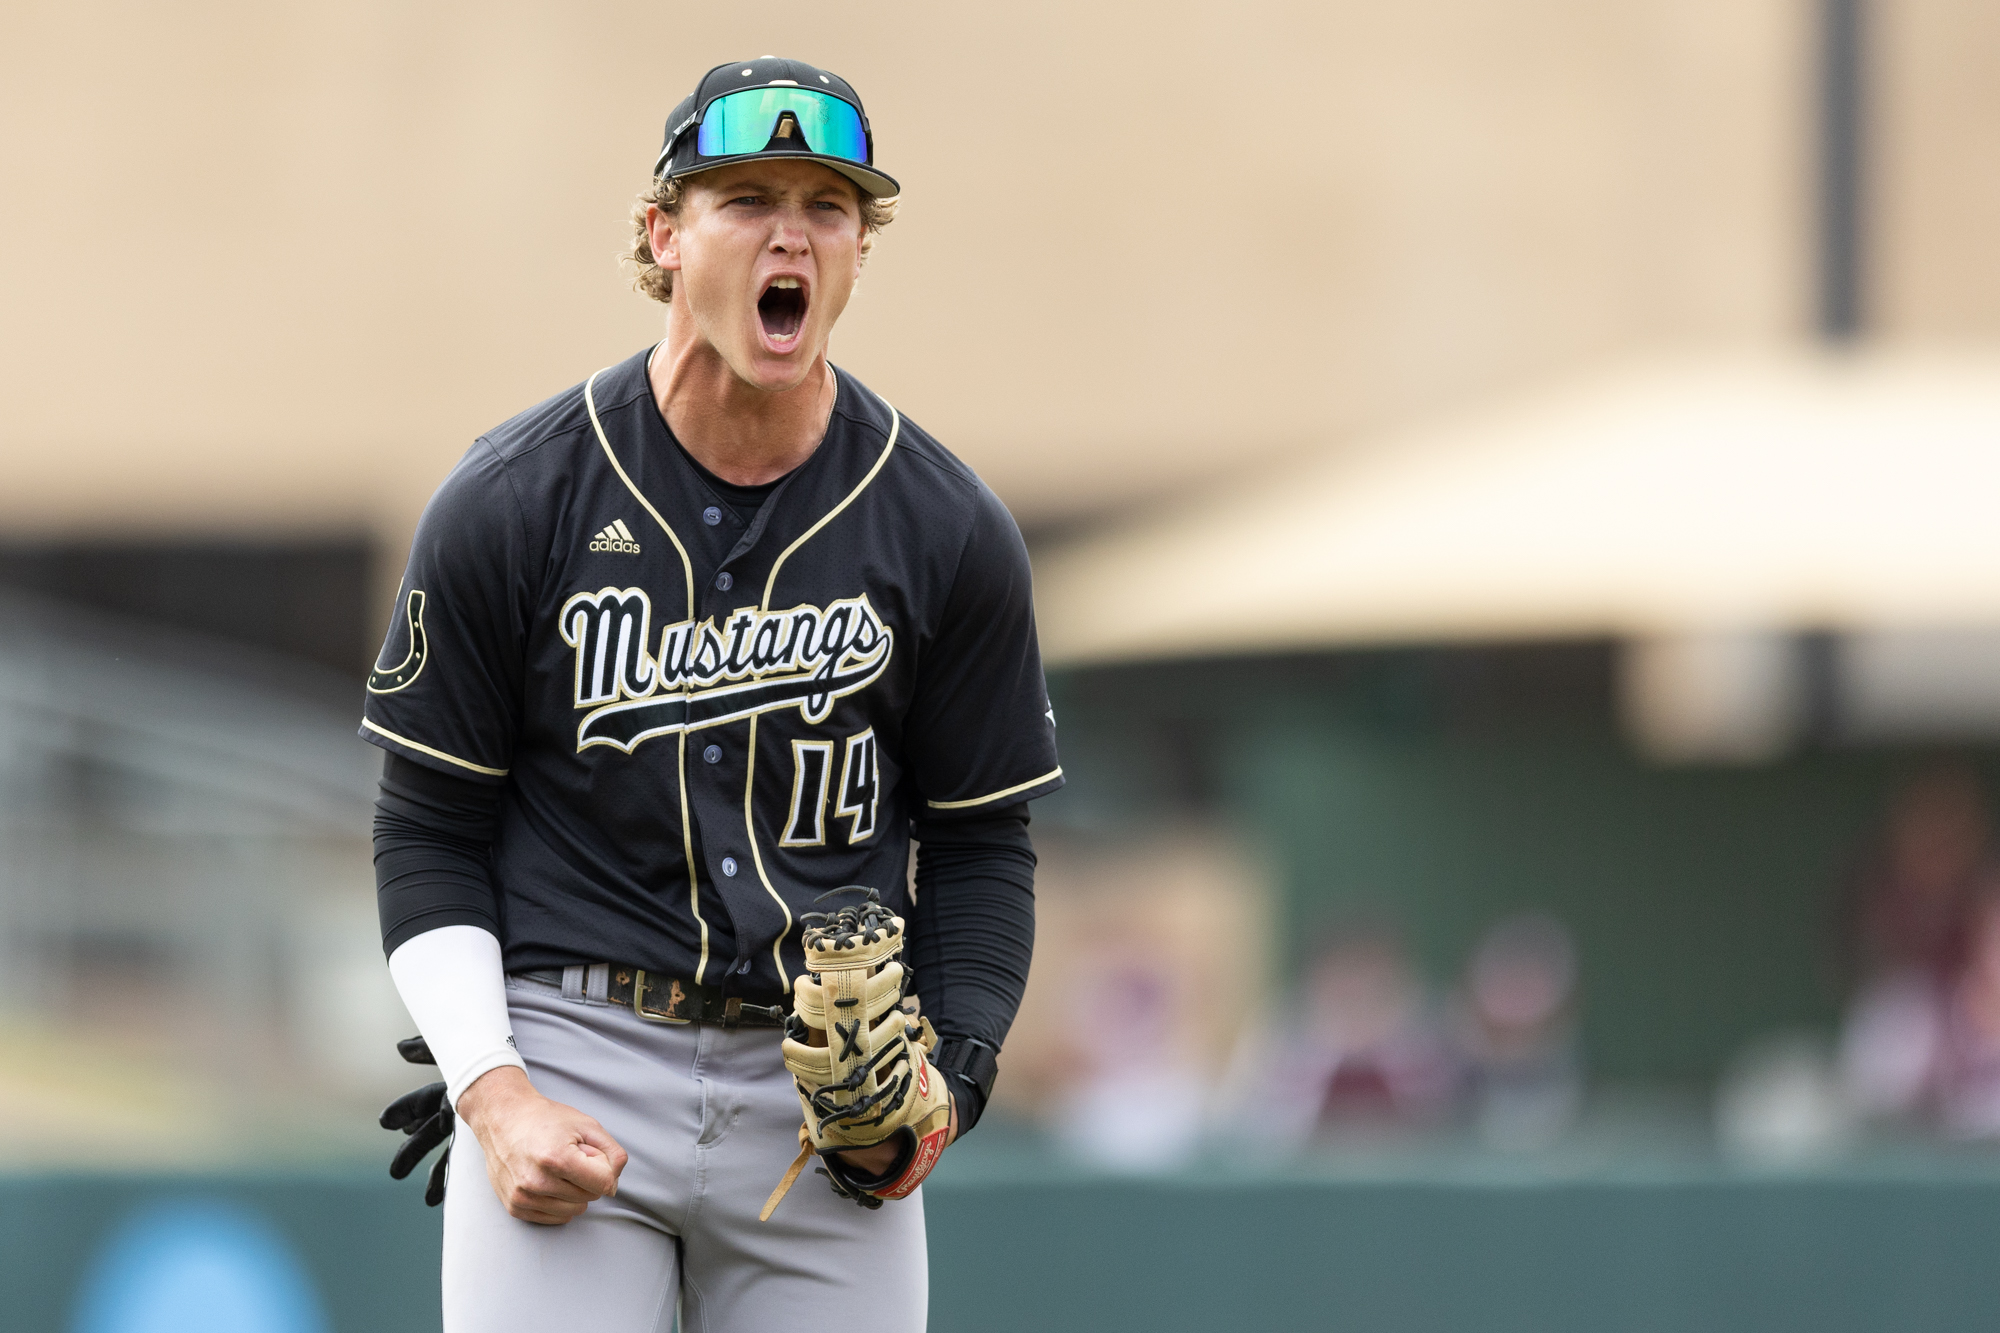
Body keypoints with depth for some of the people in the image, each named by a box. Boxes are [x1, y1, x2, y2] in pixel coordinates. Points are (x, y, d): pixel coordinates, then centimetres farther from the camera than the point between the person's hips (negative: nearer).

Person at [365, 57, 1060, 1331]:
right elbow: (430, 829, 4)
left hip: (828, 1082, 2)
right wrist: (491, 1094, -9)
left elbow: (982, 842, 11)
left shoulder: (949, 531, 3)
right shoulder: (510, 504, -1)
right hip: (568, 1051, -1)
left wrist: (953, 1077, -6)